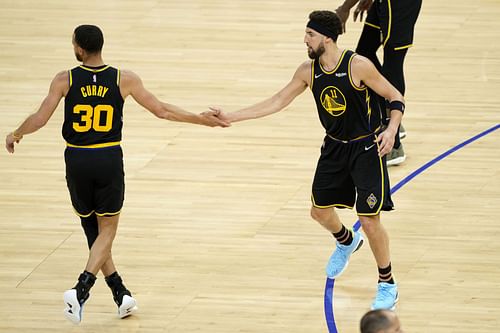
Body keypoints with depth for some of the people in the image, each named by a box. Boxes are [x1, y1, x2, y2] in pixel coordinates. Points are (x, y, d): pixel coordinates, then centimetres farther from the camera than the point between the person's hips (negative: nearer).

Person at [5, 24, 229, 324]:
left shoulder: (65, 80, -6)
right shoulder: (124, 79, -4)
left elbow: (40, 119, -6)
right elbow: (161, 111, 2)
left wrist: (16, 136, 14)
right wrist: (201, 120, 14)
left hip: (77, 161, 1)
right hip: (109, 159, 0)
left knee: (92, 228, 17)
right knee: (107, 229, 9)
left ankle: (121, 294, 16)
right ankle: (81, 289, -13)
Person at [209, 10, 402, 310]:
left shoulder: (358, 65, -23)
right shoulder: (309, 71, -6)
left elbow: (396, 97, -14)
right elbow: (277, 102, 2)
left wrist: (391, 130, -31)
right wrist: (231, 117, -3)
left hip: (366, 148, -6)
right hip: (335, 147, 6)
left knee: (369, 219, -10)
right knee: (320, 210, 16)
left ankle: (388, 286, 9)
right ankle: (347, 242, 51)